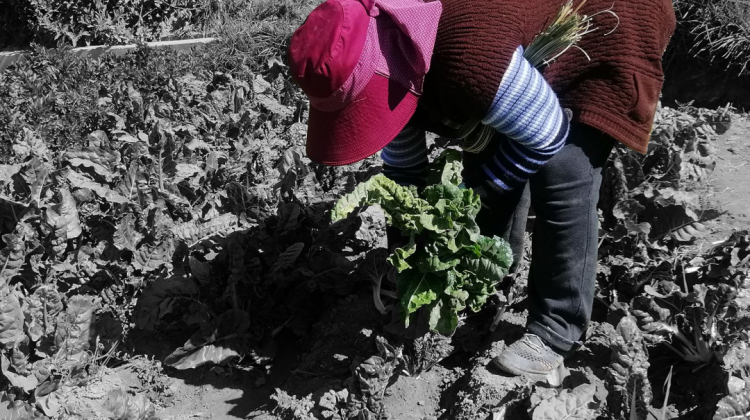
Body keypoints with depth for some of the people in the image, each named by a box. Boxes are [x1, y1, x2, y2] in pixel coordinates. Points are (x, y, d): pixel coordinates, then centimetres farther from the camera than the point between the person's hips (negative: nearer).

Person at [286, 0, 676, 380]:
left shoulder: (470, 58, -45)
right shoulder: (384, 54, -17)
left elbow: (546, 136, -28)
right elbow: (401, 164, 0)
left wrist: (469, 191, -18)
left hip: (604, 33, -7)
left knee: (560, 178, -18)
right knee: (489, 160, 7)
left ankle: (556, 332, -5)